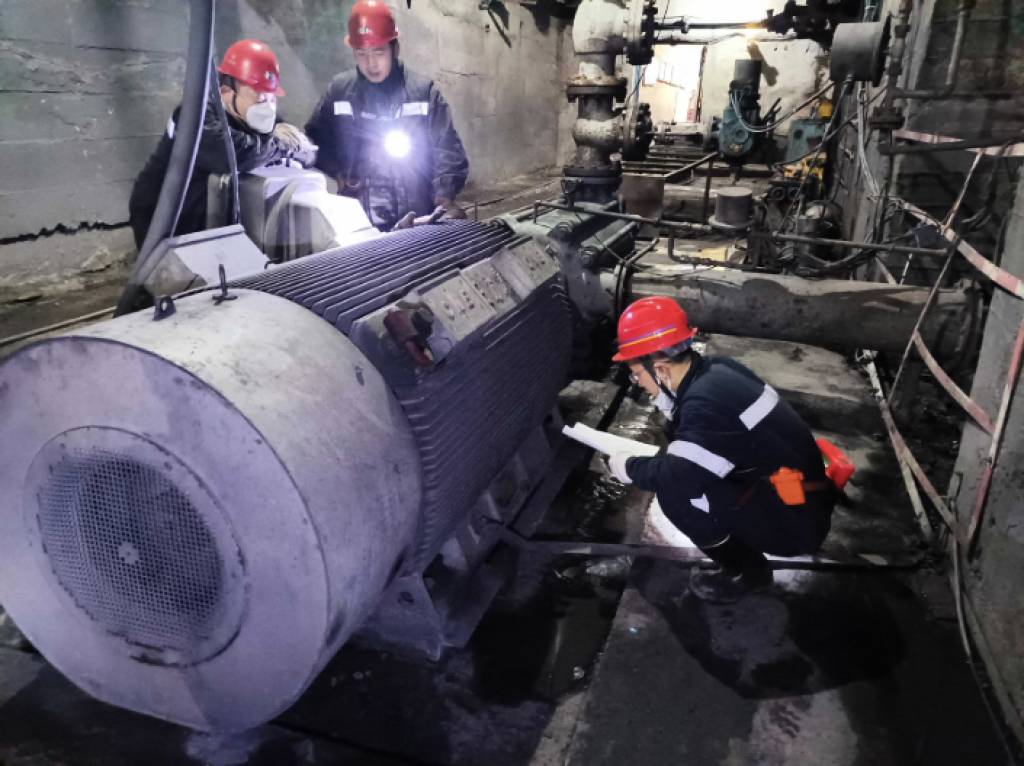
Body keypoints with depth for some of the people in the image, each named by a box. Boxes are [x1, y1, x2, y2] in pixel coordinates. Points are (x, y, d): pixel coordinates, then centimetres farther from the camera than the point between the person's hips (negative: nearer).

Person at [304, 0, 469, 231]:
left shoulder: (424, 93, 0)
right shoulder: (339, 91, 5)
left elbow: (448, 151, -1)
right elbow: (315, 139, 16)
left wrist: (444, 198, -16)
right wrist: (338, 172, -2)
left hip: (417, 220, -1)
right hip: (356, 221, 1)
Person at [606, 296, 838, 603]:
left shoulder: (708, 401, -26)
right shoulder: (715, 371, 2)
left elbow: (677, 474, -31)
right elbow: (687, 443, 13)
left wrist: (628, 467, -13)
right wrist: (668, 401, -1)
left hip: (793, 522, -9)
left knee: (675, 490, -20)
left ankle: (747, 571, 0)